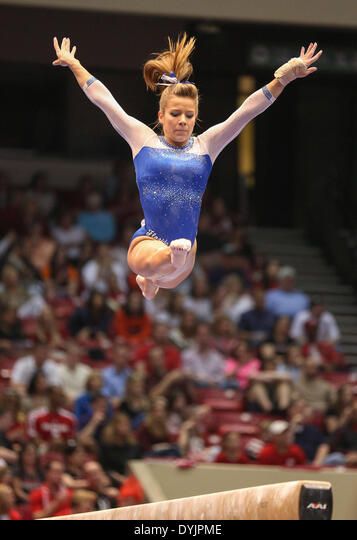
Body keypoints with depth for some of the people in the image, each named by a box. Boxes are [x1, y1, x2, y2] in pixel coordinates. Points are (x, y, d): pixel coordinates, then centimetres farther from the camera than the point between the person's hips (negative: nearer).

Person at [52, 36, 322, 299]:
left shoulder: (206, 145, 11)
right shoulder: (143, 139, 9)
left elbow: (249, 109, 6)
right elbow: (102, 98, 14)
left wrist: (284, 77, 0)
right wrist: (74, 65, 18)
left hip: (186, 243, 4)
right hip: (148, 243, -4)